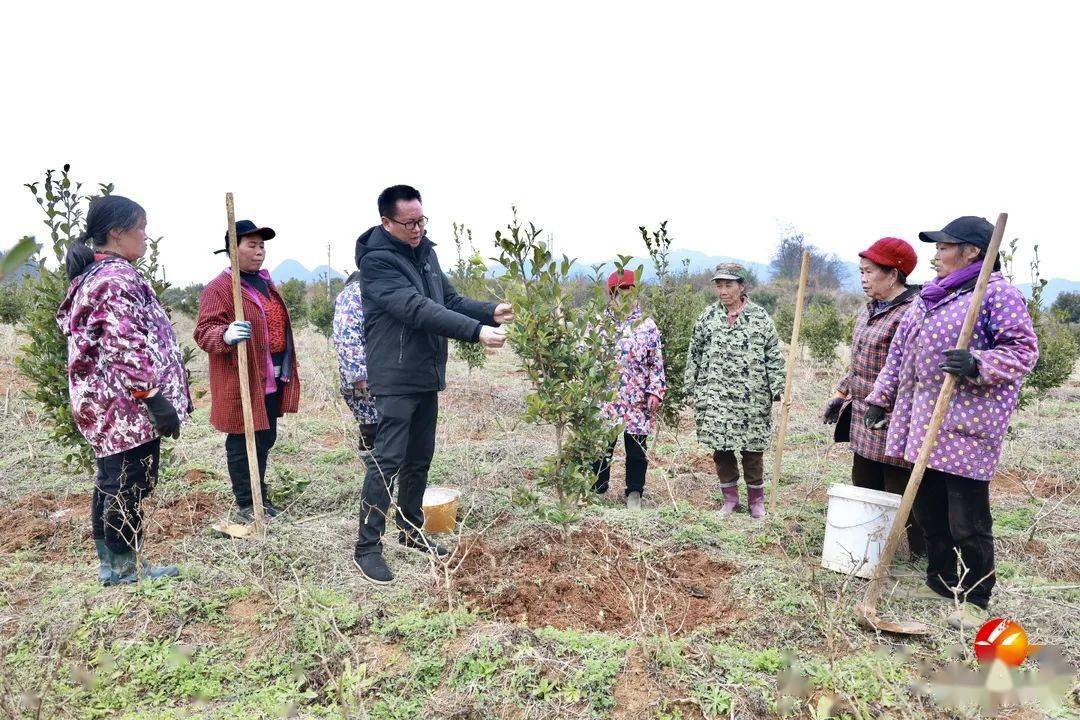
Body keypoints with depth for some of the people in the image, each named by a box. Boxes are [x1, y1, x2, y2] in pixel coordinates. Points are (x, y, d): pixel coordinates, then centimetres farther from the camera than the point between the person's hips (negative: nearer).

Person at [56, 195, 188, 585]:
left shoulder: (93, 275, 16)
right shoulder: (118, 278, -17)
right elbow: (130, 348, -24)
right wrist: (155, 398, -23)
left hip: (104, 400, 11)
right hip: (129, 402, -11)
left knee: (111, 479, 16)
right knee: (130, 483, 0)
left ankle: (109, 563, 28)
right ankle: (127, 566, 12)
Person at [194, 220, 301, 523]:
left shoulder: (265, 282, 16)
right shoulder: (219, 287, -11)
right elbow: (204, 332, -16)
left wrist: (286, 370, 25)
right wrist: (226, 335, -39)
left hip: (272, 379, 9)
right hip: (243, 381, -9)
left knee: (266, 439, 17)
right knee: (243, 442, 1)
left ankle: (260, 498, 31)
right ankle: (245, 506, 14)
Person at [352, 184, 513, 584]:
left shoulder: (425, 251, 11)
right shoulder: (377, 260, -15)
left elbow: (449, 300, 12)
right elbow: (416, 309, -27)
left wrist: (490, 312, -6)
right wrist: (476, 331, -34)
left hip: (427, 375, 8)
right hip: (395, 378, -8)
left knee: (420, 457, 15)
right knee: (387, 461, -5)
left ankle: (411, 530, 31)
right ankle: (367, 548, 7)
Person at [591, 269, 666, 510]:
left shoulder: (647, 325, 4)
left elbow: (657, 362, 4)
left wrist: (655, 392, -4)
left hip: (637, 400, 0)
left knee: (636, 449, 9)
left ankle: (634, 493, 25)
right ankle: (598, 490, 24)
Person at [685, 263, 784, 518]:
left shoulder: (760, 317, 2)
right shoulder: (708, 316, 6)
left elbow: (774, 357, 3)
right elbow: (694, 356, 9)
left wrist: (778, 390, -2)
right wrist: (691, 389, 7)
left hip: (752, 398, -1)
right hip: (715, 397, 1)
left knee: (752, 450, 5)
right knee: (721, 449, 5)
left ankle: (756, 500, 23)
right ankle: (730, 499, 21)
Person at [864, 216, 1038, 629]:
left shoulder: (997, 293, -6)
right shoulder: (927, 298, 17)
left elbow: (1023, 349, -10)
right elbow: (899, 352, 20)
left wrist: (977, 365, -27)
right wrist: (879, 399, 20)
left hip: (966, 426, -8)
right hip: (923, 421, 8)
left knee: (968, 522, 0)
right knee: (928, 510, 15)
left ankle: (974, 601, 17)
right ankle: (939, 583, 31)